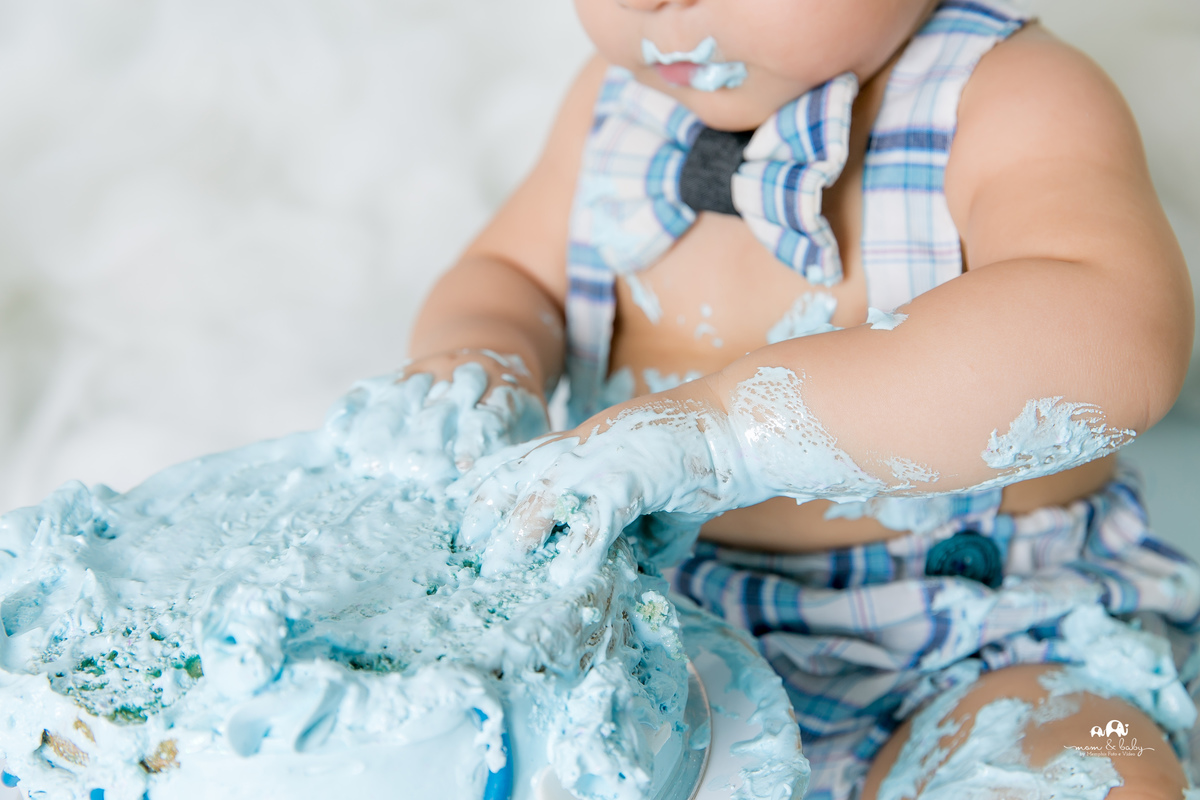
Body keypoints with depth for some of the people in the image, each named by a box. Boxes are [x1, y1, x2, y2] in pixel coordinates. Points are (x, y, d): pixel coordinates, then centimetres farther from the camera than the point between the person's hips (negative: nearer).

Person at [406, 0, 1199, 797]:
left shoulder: (1019, 100, -16)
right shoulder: (620, 92, 3)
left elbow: (1114, 339, -35)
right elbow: (514, 273, 15)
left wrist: (724, 424, -42)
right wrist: (470, 364, -11)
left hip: (972, 654, -4)